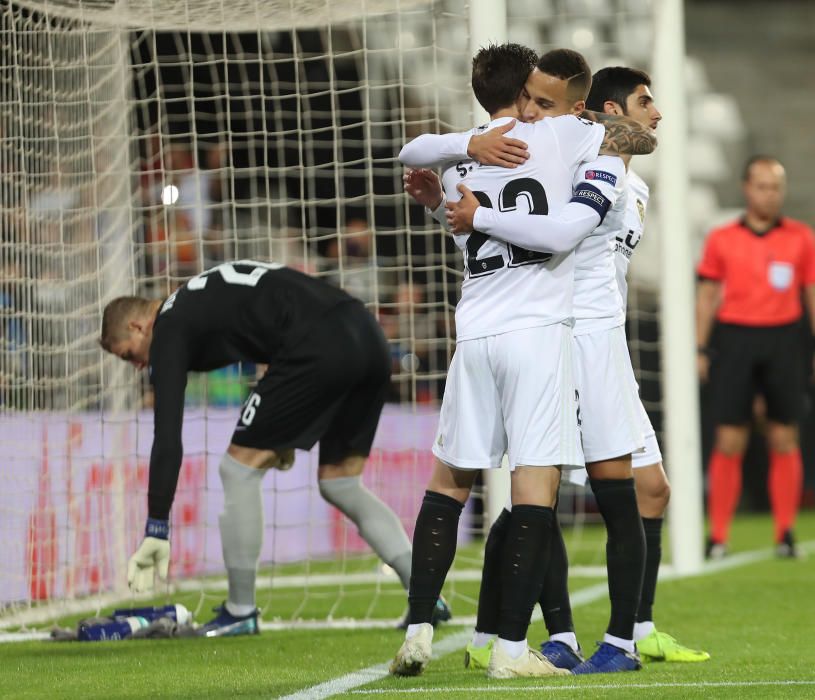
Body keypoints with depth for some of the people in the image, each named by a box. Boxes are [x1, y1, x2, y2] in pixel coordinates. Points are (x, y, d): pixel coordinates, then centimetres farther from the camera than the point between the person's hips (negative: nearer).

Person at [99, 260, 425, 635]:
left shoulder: (169, 329, 6)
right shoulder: (210, 291, 30)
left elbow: (167, 438, 0)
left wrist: (156, 530, 0)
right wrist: (284, 433, 28)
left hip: (320, 349, -9)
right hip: (369, 339, 9)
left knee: (239, 469, 5)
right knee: (340, 485, 19)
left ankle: (240, 612, 10)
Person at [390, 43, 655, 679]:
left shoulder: (457, 161, 10)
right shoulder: (559, 135, 1)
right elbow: (644, 139, 13)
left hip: (475, 334, 4)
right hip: (539, 330, -4)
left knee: (449, 481, 14)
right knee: (536, 487, -4)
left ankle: (420, 628, 9)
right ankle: (511, 648, -8)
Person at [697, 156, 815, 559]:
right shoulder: (721, 240, 5)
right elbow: (707, 295, 8)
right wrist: (700, 350, 2)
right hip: (734, 340, -1)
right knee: (729, 441, -4)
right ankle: (718, 536, -2)